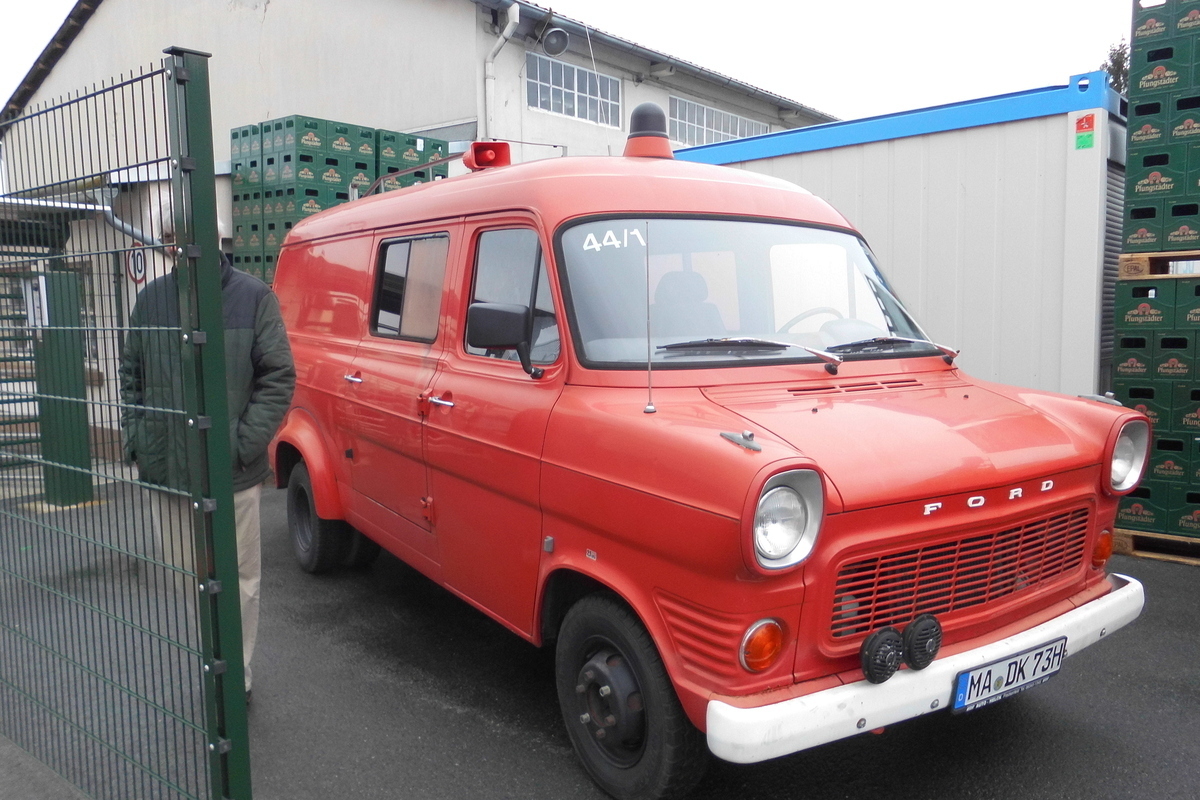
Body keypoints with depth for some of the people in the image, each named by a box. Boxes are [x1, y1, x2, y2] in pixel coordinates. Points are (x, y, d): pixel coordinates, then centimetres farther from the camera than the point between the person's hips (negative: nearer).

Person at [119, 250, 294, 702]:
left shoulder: (253, 296, -6)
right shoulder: (152, 298, 6)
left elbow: (278, 377, -7)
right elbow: (131, 374, 14)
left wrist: (244, 443, -13)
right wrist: (134, 439, 4)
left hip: (232, 475, -4)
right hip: (164, 470, 4)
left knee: (239, 581, 6)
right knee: (182, 578, 16)